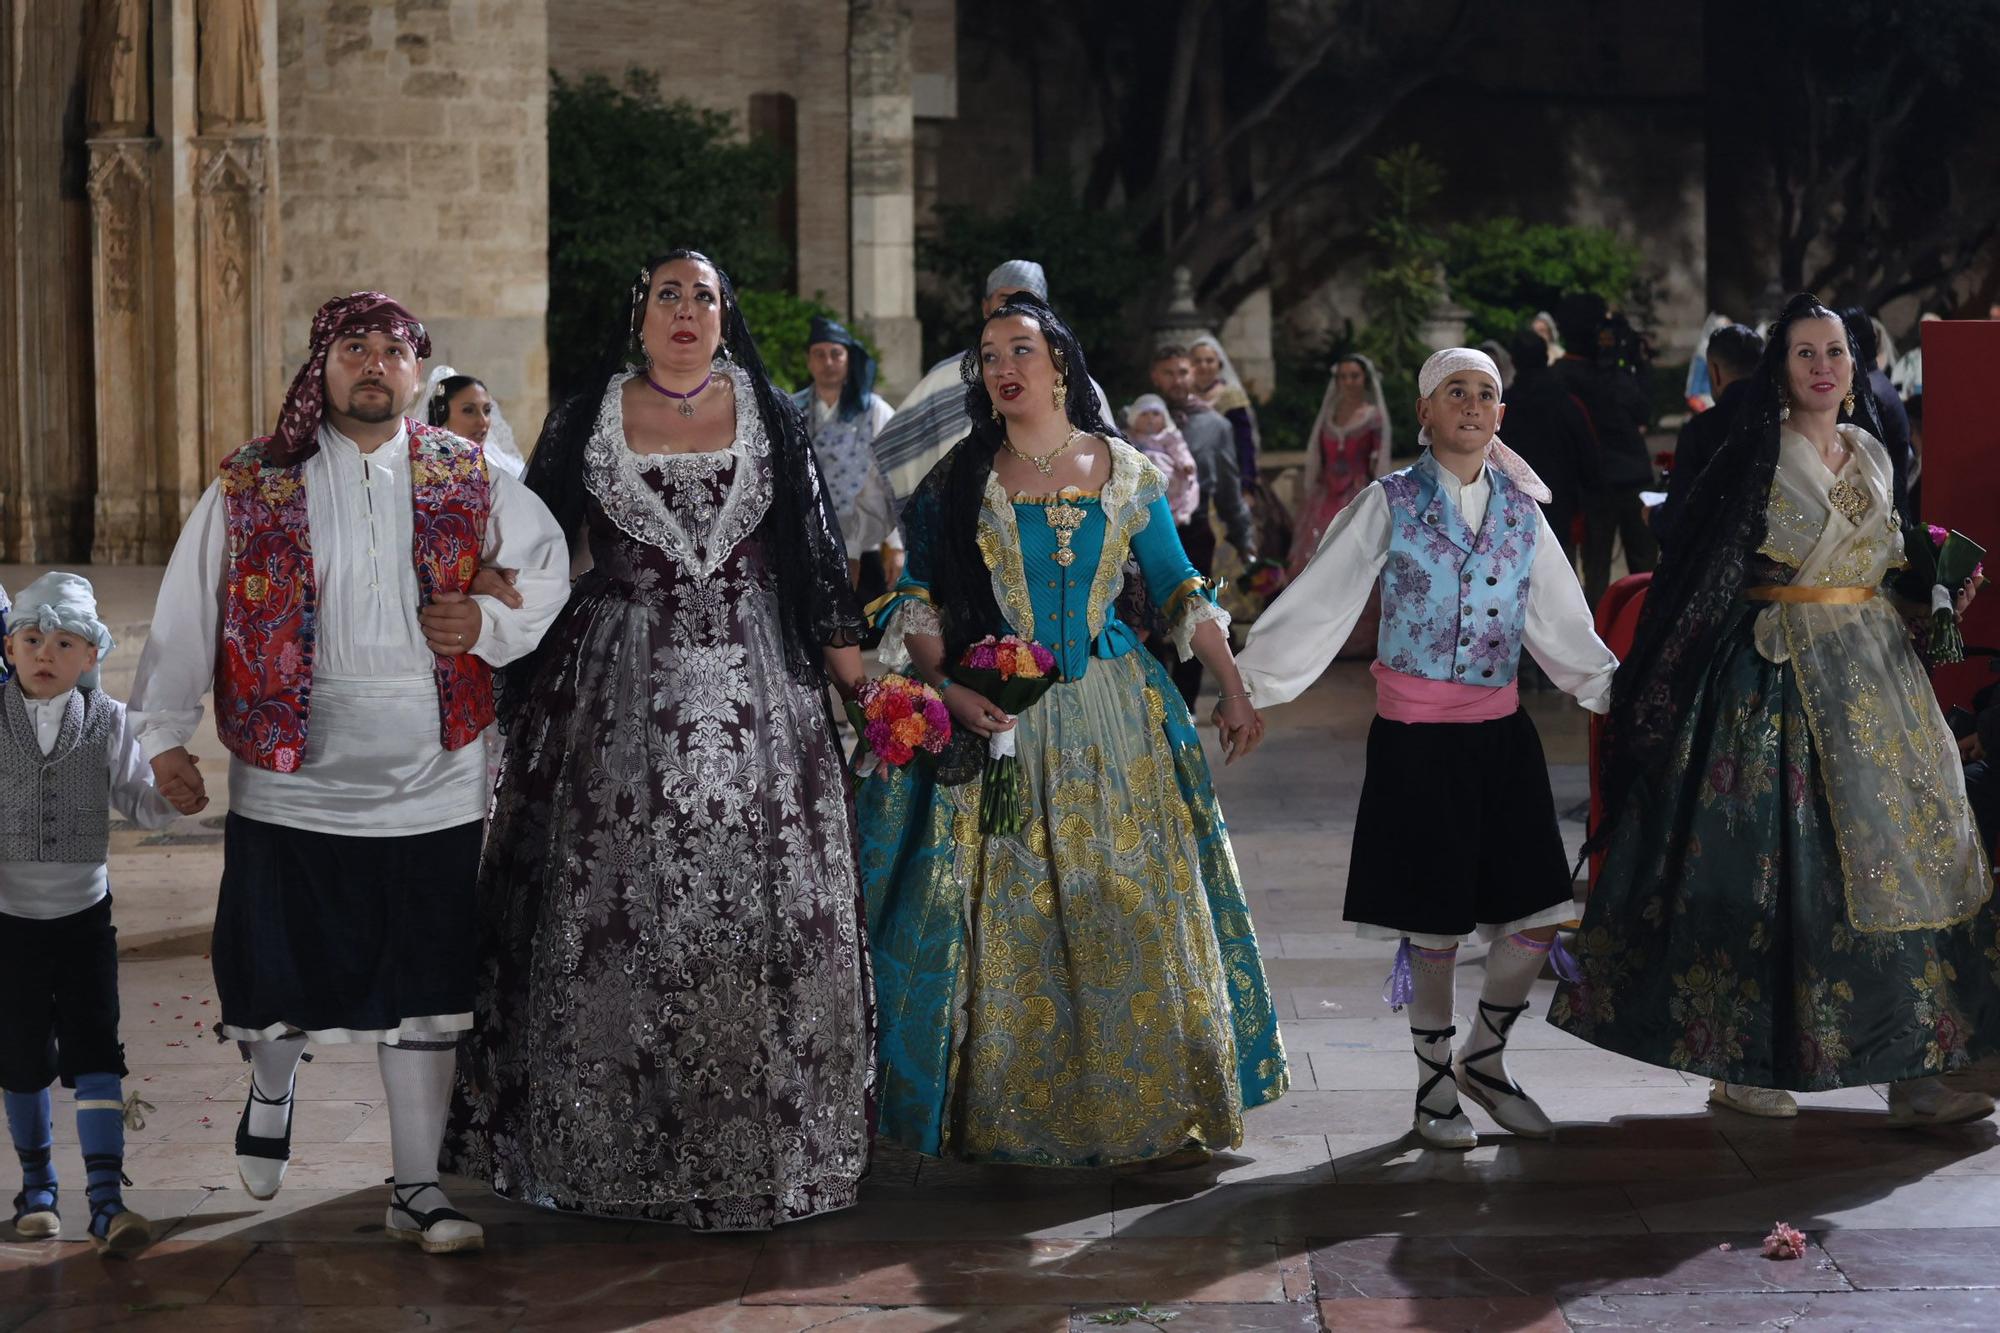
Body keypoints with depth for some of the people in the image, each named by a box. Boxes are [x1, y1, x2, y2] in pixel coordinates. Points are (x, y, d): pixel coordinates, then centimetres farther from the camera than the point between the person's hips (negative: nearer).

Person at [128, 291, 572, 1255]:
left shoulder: (467, 479, 5)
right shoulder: (253, 484, 1)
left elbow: (551, 567, 15)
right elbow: (187, 611, 3)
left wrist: (492, 625, -4)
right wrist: (164, 733, 0)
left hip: (433, 787, 1)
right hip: (290, 784, -1)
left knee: (422, 994, 3)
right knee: (279, 971, 6)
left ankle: (416, 1189, 14)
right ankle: (271, 1086, 42)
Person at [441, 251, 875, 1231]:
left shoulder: (772, 416, 8)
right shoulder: (586, 422, 6)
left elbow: (819, 554, 8)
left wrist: (856, 675, 4)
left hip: (754, 688, 1)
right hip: (618, 690, 0)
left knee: (758, 901, -1)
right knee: (613, 903, 0)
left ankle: (756, 1144, 11)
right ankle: (613, 1142, 11)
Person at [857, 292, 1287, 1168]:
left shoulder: (1124, 472, 6)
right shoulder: (960, 481, 4)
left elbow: (1181, 591, 8)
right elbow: (919, 603, 1)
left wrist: (1232, 691, 1)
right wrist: (948, 689, -14)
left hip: (1111, 717, 1)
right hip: (996, 719, 0)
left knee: (1131, 912, -1)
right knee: (1007, 919, 0)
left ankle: (1158, 1109, 8)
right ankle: (1005, 1116, 10)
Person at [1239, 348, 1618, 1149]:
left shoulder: (1520, 509, 8)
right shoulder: (1391, 504, -3)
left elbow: (1562, 624, 15)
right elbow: (1317, 603, -7)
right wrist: (1244, 684, -15)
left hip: (1500, 731, 4)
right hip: (1416, 738, -4)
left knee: (1537, 915, 2)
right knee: (1434, 923, 3)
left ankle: (1483, 1059, 26)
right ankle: (1434, 1089, 21)